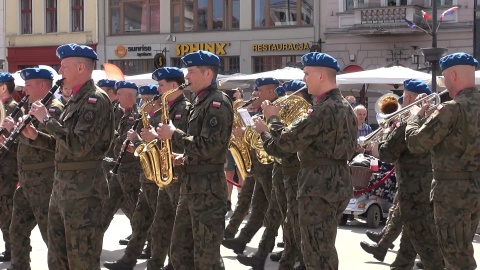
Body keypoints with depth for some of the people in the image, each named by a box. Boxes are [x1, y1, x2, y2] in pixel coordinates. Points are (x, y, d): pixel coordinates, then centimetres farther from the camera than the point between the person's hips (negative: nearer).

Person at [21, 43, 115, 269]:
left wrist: (46, 119, -19)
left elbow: (78, 146, -25)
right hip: (62, 185, 10)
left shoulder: (96, 100, -14)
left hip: (84, 187, -10)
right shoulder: (76, 100, 17)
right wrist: (36, 137, 7)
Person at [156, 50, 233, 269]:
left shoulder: (218, 102, -14)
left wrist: (174, 135, -15)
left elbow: (209, 147, -23)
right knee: (179, 251, 14)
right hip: (191, 184, 10)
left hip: (208, 187, -10)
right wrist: (183, 157, 8)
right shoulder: (201, 102, 17)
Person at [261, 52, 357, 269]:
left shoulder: (324, 109, -21)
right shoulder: (344, 106, 11)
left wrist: (273, 118, -3)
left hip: (319, 187, -10)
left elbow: (287, 142, -20)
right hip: (337, 184, 10)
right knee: (324, 249, 20)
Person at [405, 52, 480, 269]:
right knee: (462, 252, 20)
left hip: (454, 191, -9)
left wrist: (415, 116, 0)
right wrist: (436, 115, 15)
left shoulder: (453, 108, -19)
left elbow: (415, 143, -17)